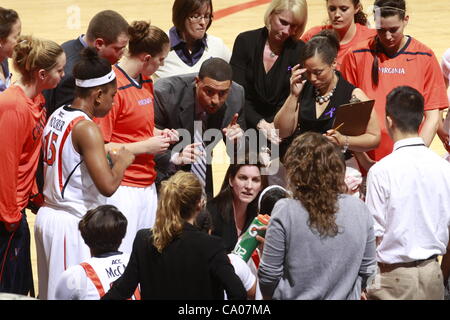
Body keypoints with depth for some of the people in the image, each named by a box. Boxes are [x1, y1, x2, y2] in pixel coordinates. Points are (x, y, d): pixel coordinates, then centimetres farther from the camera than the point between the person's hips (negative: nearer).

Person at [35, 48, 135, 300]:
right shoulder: (87, 129, -18)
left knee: (52, 292, 14)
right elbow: (108, 186, -25)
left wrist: (108, 157, 14)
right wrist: (122, 161, -7)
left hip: (48, 214, 9)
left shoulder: (56, 116, 8)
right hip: (73, 223, -9)